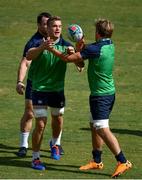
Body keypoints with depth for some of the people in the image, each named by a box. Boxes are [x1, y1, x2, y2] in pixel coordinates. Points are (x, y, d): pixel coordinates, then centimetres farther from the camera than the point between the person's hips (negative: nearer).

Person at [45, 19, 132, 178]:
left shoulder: (95, 49, -20)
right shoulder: (110, 46, 6)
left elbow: (69, 58, -15)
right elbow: (84, 56, 17)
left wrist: (52, 49, -3)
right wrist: (81, 47, -1)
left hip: (100, 95, -9)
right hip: (110, 92, 9)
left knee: (102, 129, -11)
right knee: (94, 126, 18)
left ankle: (123, 161, -15)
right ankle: (96, 161, 26)